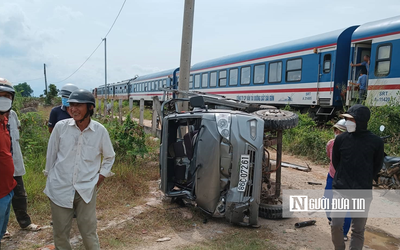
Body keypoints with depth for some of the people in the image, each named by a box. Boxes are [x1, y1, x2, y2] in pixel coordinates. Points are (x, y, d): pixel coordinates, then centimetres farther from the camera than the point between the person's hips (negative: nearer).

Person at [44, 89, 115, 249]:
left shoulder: (100, 131, -8)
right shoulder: (61, 126, -8)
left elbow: (109, 157, 9)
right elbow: (51, 155, 4)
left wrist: (101, 176, 4)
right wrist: (49, 179, 10)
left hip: (86, 189, -1)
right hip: (60, 187, 1)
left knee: (89, 231, 7)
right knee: (60, 232, 13)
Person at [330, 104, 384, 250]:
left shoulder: (376, 142, -5)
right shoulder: (341, 139, -3)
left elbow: (377, 167, 8)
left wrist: (364, 181, 12)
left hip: (363, 193, -1)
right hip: (341, 189, 1)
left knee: (358, 230, 8)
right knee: (336, 225, 0)